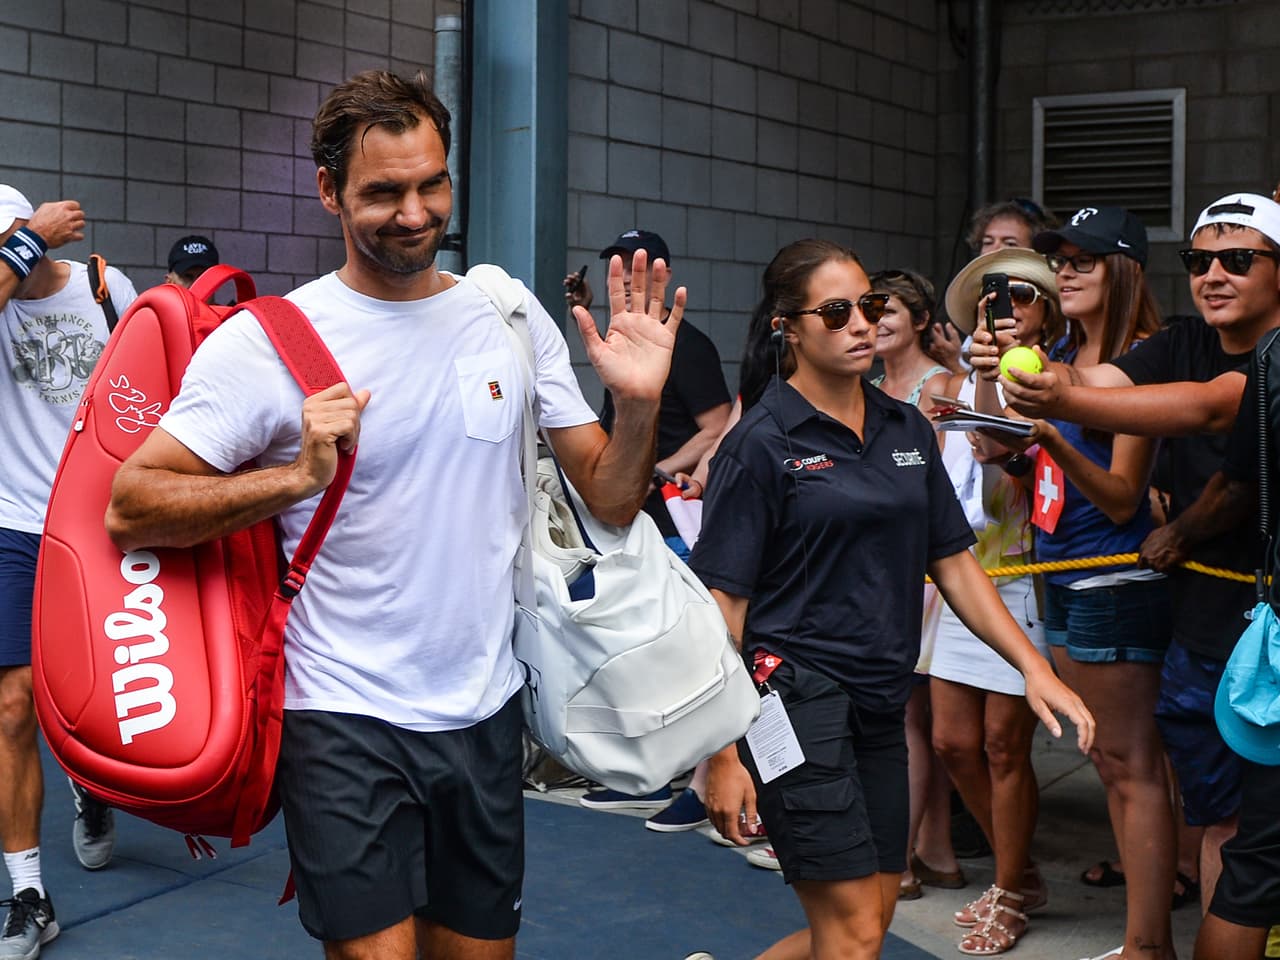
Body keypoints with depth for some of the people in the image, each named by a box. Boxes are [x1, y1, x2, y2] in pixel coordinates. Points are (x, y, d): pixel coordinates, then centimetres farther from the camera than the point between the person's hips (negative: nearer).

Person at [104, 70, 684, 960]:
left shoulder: (513, 317, 3)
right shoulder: (264, 341, -9)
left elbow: (611, 502, 5)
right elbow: (129, 509, -12)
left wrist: (640, 403, -15)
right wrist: (299, 476, -24)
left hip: (487, 710, 4)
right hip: (346, 717, -4)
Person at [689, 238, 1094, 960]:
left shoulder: (908, 429, 11)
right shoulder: (762, 443, -7)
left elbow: (954, 563, 15)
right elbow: (722, 603, -10)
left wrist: (1035, 668, 4)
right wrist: (723, 755, -14)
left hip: (879, 705, 7)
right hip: (794, 696, -7)